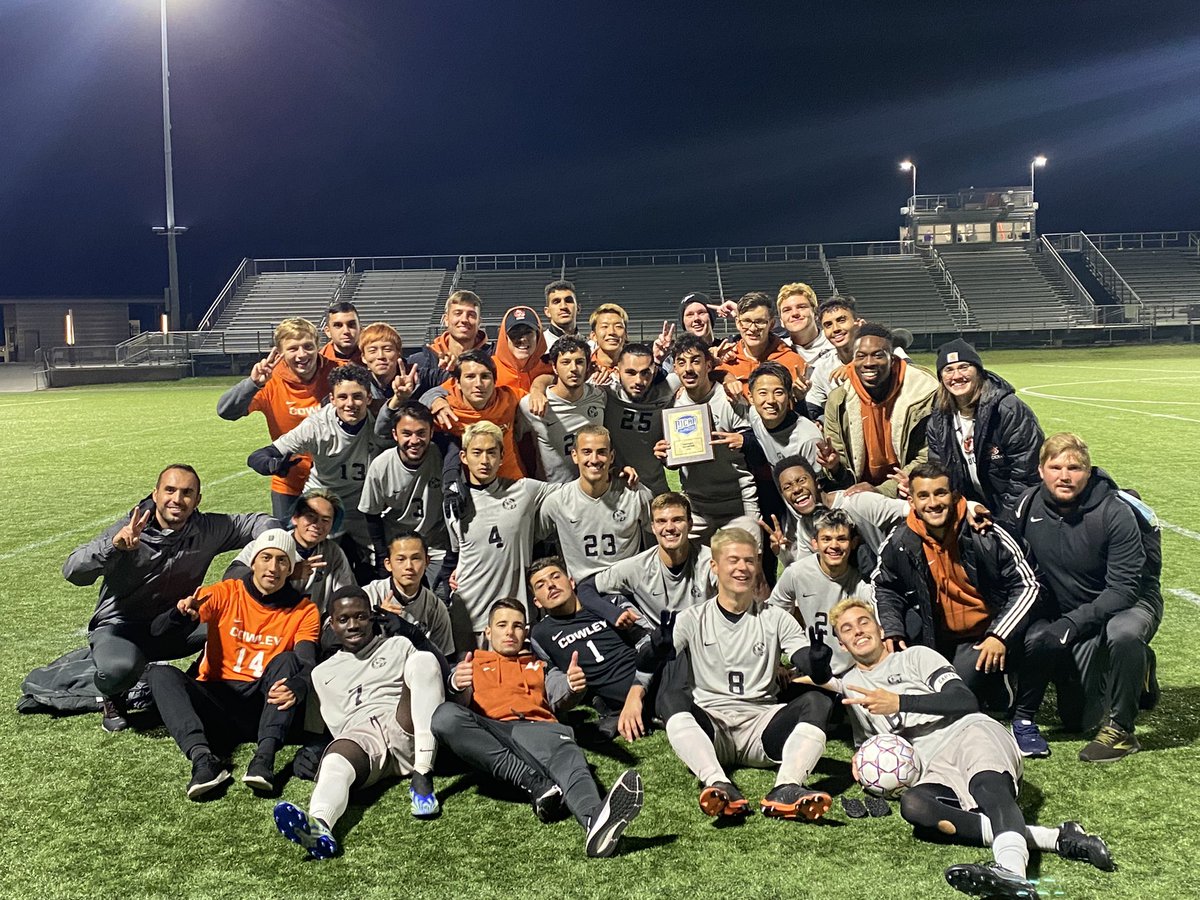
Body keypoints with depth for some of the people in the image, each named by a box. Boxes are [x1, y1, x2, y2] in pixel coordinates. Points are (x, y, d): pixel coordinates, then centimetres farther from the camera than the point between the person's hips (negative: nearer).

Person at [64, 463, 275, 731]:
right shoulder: (128, 531, -19)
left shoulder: (207, 530, -7)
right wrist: (114, 545, -47)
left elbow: (254, 522, 4)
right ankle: (112, 698, 2)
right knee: (120, 668, -38)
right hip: (119, 627, -4)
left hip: (173, 626, 4)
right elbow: (73, 571, -28)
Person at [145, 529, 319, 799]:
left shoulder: (303, 611, 2)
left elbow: (307, 664, -12)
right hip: (215, 702, 1)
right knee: (160, 673, -21)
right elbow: (159, 634, -4)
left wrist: (296, 687, -37)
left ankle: (265, 757, -40)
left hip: (265, 705, -1)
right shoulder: (224, 594, 2)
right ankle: (203, 758, -41)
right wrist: (180, 614, -29)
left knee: (286, 660, -26)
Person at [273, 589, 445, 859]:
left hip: (406, 735, 0)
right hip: (360, 736, 0)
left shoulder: (398, 646, 26)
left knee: (424, 659, -25)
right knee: (335, 763, -36)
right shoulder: (323, 672, 29)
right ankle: (318, 825, -70)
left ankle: (422, 777, -33)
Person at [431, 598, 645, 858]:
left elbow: (561, 698, 15)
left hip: (536, 727, 0)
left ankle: (595, 819, -70)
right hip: (489, 735, 0)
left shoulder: (541, 667, 35)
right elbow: (458, 703, 11)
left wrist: (573, 687, -11)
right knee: (445, 716, -33)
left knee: (566, 753, -36)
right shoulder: (470, 665, 32)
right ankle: (535, 783, -38)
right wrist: (457, 687, -15)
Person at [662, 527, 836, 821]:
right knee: (677, 715, -33)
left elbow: (815, 672, 2)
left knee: (818, 700, -25)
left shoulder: (775, 619, 13)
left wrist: (819, 654, -23)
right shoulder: (693, 620, 11)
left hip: (761, 726, 1)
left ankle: (787, 790, -43)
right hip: (709, 728, -1)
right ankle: (720, 787, -51)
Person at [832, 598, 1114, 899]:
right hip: (934, 770, 2)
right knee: (912, 805, -36)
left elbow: (965, 700, 3)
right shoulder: (850, 684, 29)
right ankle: (1053, 838, -44)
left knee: (987, 785, -39)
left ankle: (1012, 869, -70)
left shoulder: (915, 656, 17)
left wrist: (899, 703, -5)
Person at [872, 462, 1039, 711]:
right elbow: (884, 588, 9)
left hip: (986, 637, -4)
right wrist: (891, 632, -7)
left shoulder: (987, 536, -16)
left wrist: (1000, 635, -17)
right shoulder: (900, 544, -8)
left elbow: (1026, 585, -9)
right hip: (938, 637, 4)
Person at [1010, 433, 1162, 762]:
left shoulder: (1116, 513, -24)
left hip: (1130, 603, -4)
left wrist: (1071, 623, -33)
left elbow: (1125, 587, -26)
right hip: (1070, 613, 4)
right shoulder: (1029, 506, -11)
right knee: (1078, 720, -1)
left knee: (1123, 633, -40)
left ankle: (1120, 729, -20)